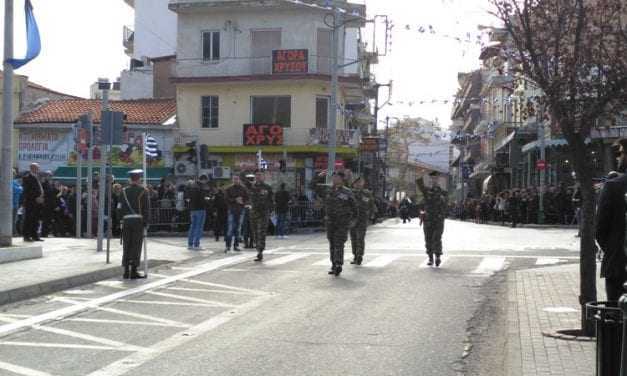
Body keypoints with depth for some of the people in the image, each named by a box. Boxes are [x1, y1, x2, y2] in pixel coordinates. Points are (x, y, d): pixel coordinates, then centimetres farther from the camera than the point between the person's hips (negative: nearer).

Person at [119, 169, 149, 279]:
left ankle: (126, 271, 10)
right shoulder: (143, 191, -5)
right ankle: (133, 271, -1)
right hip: (138, 221, -3)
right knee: (136, 246, 0)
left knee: (126, 246, 8)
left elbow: (120, 208, 4)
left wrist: (122, 220, 9)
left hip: (126, 221, 4)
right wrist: (145, 223, -1)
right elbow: (145, 208, -6)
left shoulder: (124, 191, 6)